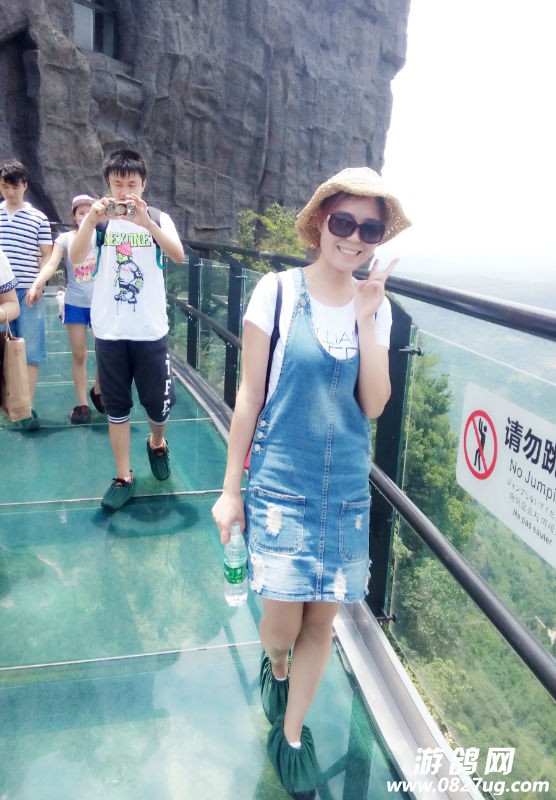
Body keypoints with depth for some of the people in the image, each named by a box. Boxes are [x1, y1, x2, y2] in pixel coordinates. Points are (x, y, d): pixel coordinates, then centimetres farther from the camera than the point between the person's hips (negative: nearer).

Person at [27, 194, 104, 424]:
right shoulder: (65, 238, -1)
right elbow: (52, 264, -13)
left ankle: (97, 391, 30)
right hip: (75, 304, 0)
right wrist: (36, 284, -27)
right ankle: (82, 403, 14)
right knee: (79, 355, 4)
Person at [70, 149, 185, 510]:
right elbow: (75, 257, -15)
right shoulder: (100, 220, 3)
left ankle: (157, 443, 39)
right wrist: (91, 219, -31)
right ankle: (124, 477, 20)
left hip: (151, 330, -1)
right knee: (116, 406, 8)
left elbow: (178, 255, -19)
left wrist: (145, 221, -33)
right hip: (109, 331, 1)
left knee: (159, 401, 6)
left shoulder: (159, 219, 1)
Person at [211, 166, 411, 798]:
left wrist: (366, 319, -13)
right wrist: (231, 488, -2)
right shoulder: (278, 291, -7)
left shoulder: (376, 308, 3)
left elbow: (373, 406, -4)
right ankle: (274, 666, 42)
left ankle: (291, 735, 38)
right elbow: (249, 395, -5)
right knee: (283, 624, 2)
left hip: (346, 490, 3)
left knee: (321, 621, 12)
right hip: (281, 485, -3)